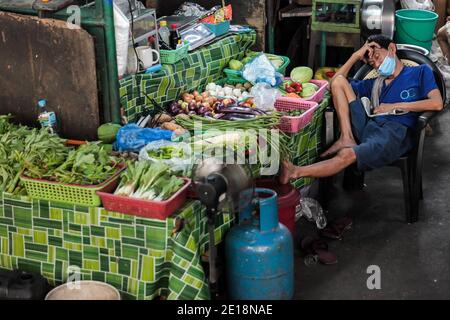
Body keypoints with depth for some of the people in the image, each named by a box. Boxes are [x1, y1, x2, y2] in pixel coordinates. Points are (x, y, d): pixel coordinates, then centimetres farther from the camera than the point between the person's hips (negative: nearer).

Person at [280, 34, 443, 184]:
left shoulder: (420, 72, 16)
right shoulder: (374, 83, 30)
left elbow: (437, 104, -2)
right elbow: (335, 82, 27)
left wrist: (395, 106, -3)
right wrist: (356, 56, 20)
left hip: (395, 131, -6)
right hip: (368, 124, 6)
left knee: (347, 155, -33)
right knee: (339, 80, -3)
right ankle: (347, 138, -18)